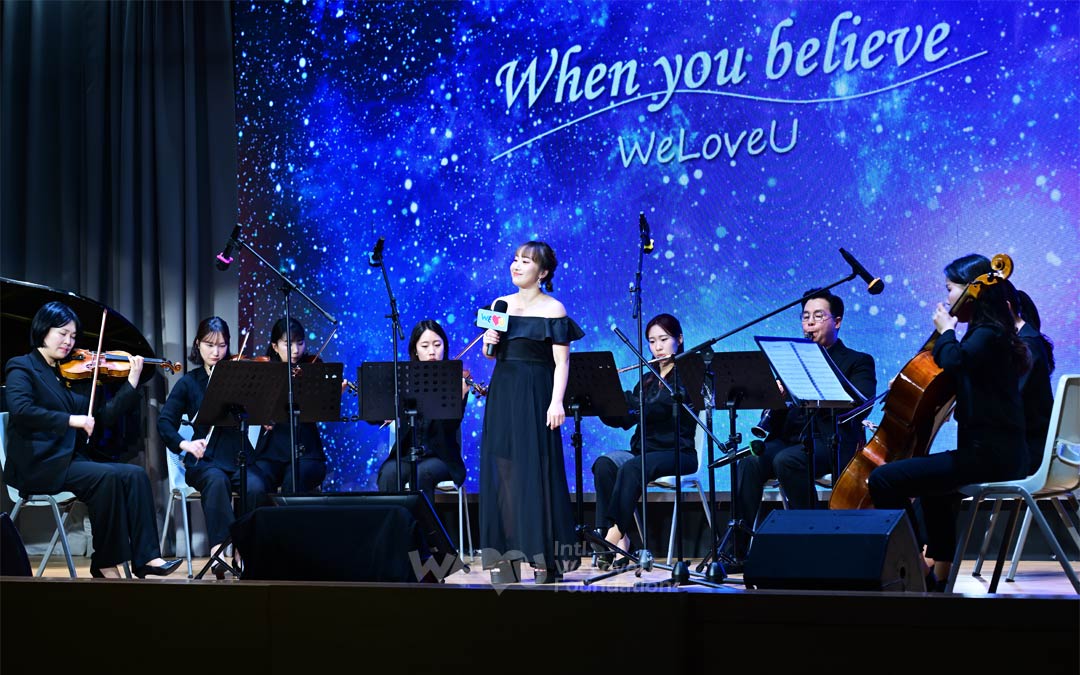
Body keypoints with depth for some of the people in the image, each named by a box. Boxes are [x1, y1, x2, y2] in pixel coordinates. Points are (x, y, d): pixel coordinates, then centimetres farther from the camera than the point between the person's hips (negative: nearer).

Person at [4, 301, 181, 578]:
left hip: (74, 459, 6)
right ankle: (105, 564, -19)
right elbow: (20, 409, -20)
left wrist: (132, 383, 4)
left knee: (135, 475, -16)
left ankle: (146, 557, -21)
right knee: (107, 477, -28)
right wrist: (70, 419, -25)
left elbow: (102, 416, 13)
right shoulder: (22, 367, 0)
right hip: (39, 465, -6)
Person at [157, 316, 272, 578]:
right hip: (205, 460, 0)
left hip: (239, 457, 1)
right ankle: (218, 550, -39)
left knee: (256, 486, -31)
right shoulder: (189, 383, 9)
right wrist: (184, 444, -17)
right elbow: (164, 422, 2)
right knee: (217, 480, -35)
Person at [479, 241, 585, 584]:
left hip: (536, 395, -5)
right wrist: (488, 343, -4)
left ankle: (546, 558, -1)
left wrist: (556, 402, -18)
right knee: (501, 468, 2)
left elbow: (561, 362, -7)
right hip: (502, 392, 5)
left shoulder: (553, 309, -3)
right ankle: (503, 556, 6)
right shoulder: (500, 305, 12)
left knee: (536, 469, -6)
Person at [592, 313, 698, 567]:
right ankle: (620, 537, -30)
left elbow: (653, 409, -19)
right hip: (644, 450, 6)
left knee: (631, 468, -35)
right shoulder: (648, 380, 19)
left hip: (677, 454, -6)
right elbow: (622, 420, 11)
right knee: (604, 464, -25)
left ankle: (615, 533, -34)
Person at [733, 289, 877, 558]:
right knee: (748, 462, -28)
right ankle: (736, 547, -31)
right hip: (789, 438, 4)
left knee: (787, 460, -36)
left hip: (832, 441, -4)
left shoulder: (858, 362, 12)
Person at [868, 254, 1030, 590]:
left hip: (989, 454, -11)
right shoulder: (991, 333, 18)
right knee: (932, 483, 38)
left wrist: (946, 331, -13)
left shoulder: (987, 335, -12)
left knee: (884, 479, -19)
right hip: (994, 450, 11)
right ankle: (939, 576, 42)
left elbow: (954, 361, -33)